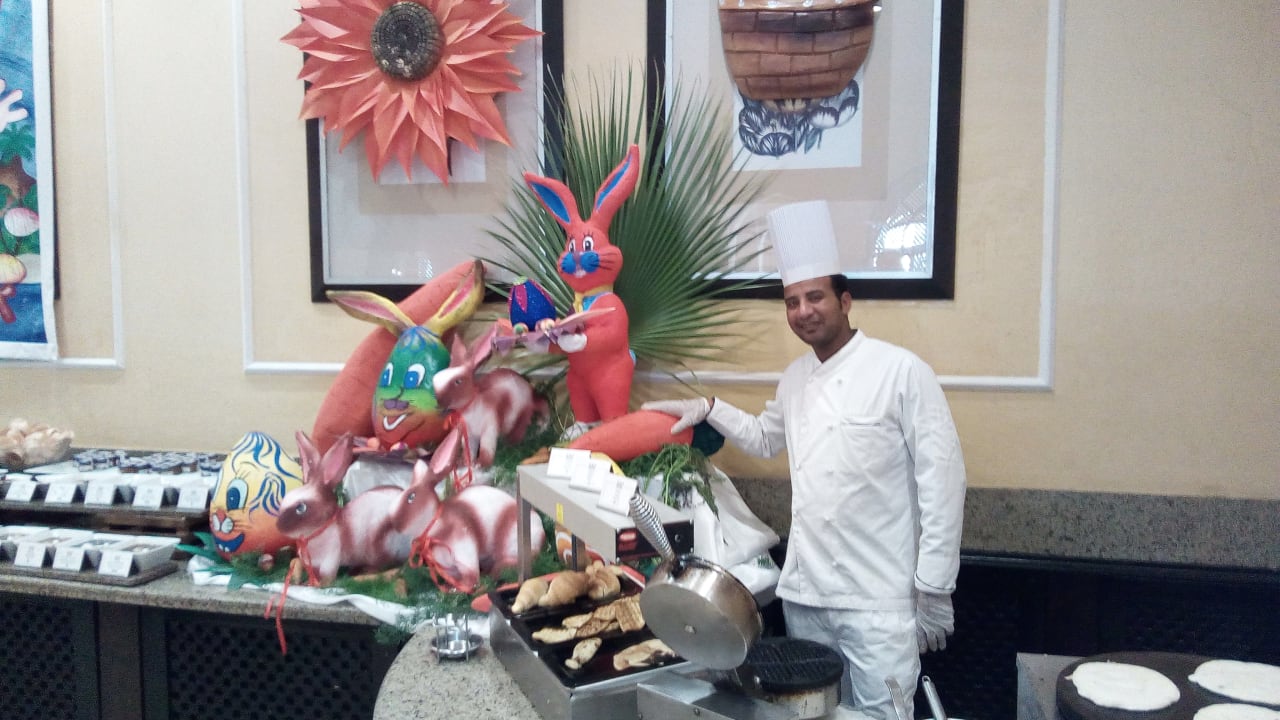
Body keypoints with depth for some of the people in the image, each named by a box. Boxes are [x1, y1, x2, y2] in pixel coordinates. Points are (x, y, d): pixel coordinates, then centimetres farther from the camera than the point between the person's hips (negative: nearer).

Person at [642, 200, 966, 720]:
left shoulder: (901, 372, -12)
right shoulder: (795, 377, 8)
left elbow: (942, 483, -11)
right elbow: (765, 439, 27)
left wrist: (933, 592, -10)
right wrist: (706, 410, 12)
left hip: (878, 599, -6)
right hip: (803, 592, 6)